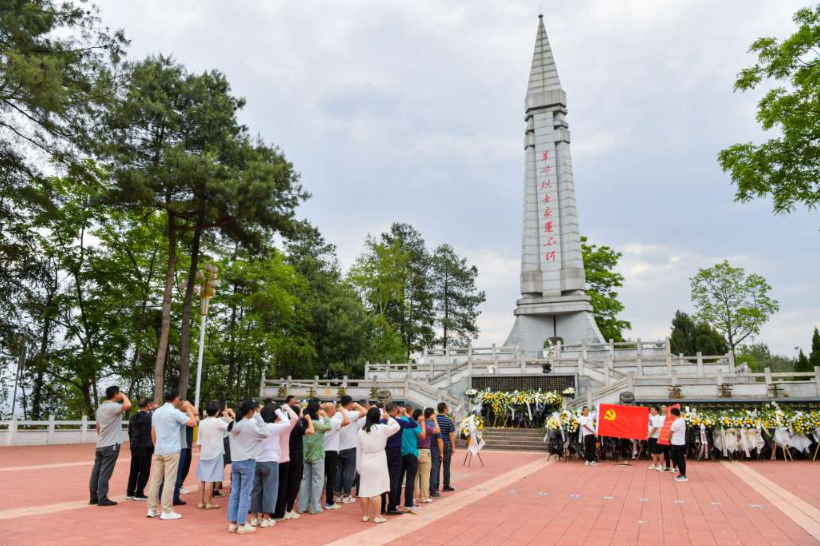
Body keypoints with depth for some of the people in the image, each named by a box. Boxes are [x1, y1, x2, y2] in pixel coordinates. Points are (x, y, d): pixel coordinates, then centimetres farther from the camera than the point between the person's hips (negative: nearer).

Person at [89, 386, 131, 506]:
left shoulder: (100, 408, 14)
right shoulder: (113, 407, -15)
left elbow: (98, 427, 20)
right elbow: (128, 405, -33)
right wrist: (124, 396, -13)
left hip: (100, 445, 8)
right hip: (111, 445, -8)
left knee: (96, 472, 9)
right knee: (105, 473, -4)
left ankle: (94, 497, 15)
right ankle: (102, 498, -1)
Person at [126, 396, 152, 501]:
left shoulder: (133, 417, 5)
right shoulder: (149, 417, -13)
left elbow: (130, 432, 12)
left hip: (134, 448, 6)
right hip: (146, 448, -6)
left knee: (134, 471, 14)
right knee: (144, 471, 2)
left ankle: (130, 493, 19)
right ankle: (139, 494, 3)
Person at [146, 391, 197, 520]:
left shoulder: (156, 412, 11)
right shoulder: (175, 412, -12)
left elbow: (152, 432, 15)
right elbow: (193, 423, -13)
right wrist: (188, 408, -2)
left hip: (158, 451, 7)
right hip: (171, 451, -7)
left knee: (155, 480, 10)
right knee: (169, 481, -3)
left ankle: (152, 509, 13)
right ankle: (166, 511, 0)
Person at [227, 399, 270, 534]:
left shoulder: (235, 424, 6)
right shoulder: (250, 424, -16)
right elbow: (265, 433, -11)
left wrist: (256, 418, 9)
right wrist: (258, 416, -8)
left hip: (235, 461, 7)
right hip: (247, 462, -7)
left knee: (234, 493, 10)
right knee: (245, 494, 1)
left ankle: (232, 523, 14)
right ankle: (242, 525, 5)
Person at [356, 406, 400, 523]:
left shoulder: (361, 431, 1)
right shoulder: (382, 428, -10)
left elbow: (358, 450, 6)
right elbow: (397, 427, 5)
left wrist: (359, 466, 14)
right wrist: (388, 418, 15)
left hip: (364, 463, 4)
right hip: (378, 462, -4)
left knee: (364, 489, 10)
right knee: (377, 490, 1)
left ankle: (365, 515, 19)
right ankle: (378, 516, 5)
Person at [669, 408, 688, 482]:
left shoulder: (675, 423, -20)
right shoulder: (683, 420, 2)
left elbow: (671, 433, -7)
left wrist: (669, 439, 11)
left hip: (676, 444, -8)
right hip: (682, 443, 8)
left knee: (679, 460, 0)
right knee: (682, 459, 13)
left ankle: (683, 476, 4)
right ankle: (682, 474, 20)